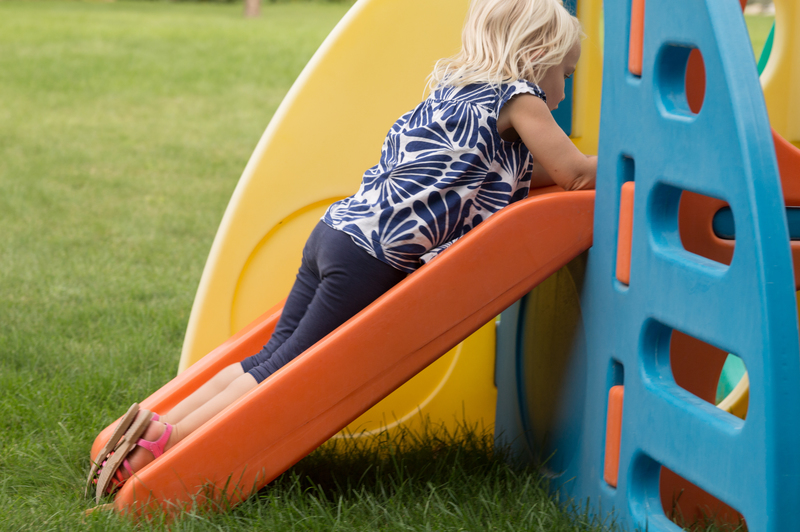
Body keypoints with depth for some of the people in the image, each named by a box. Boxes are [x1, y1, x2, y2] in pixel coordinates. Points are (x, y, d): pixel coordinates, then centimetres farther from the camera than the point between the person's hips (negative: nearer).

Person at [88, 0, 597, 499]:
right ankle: (167, 440, -11)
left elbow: (521, 171, 32)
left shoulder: (454, 90, 24)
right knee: (285, 369, -5)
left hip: (334, 232, 8)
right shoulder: (517, 97, -1)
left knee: (273, 358, 9)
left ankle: (160, 424, 2)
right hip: (370, 258, -8)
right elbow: (574, 173, 0)